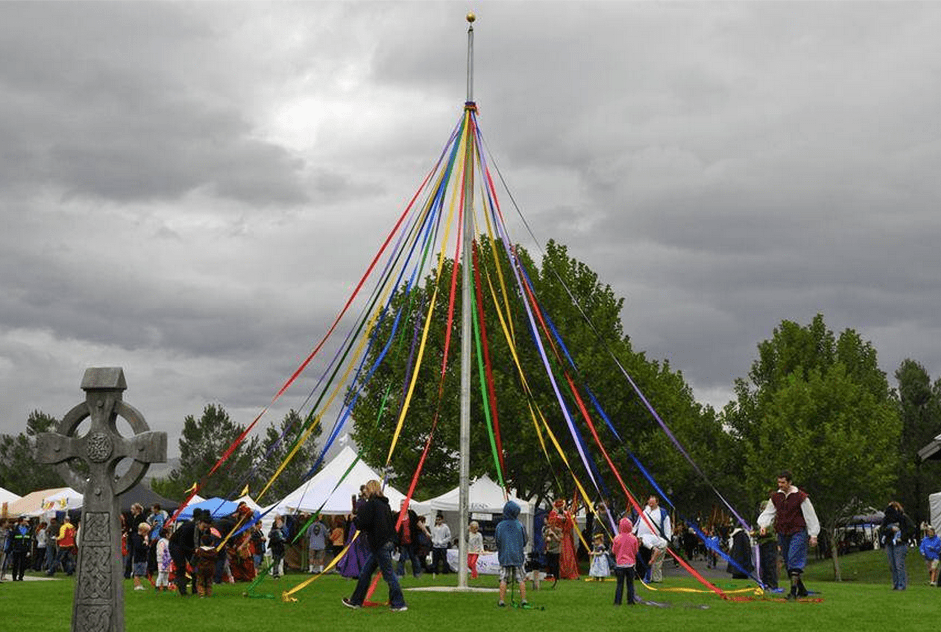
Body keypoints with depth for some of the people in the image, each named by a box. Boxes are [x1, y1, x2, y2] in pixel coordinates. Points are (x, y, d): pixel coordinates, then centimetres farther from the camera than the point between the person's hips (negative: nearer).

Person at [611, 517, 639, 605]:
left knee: (620, 584, 5)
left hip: (620, 564, -1)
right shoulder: (633, 538, -6)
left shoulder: (617, 538, -9)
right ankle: (630, 601, 10)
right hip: (630, 564, 1)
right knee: (630, 583, 10)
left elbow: (614, 551, 0)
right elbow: (636, 551, 4)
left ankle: (617, 601, 5)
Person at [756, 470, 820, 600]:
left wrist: (813, 535, -3)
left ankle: (793, 591, -18)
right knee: (787, 562, 7)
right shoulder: (775, 497, 9)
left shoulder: (800, 497, -6)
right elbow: (768, 513, 15)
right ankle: (801, 589, 20)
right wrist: (763, 525, -4)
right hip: (782, 533, 6)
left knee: (794, 560, -17)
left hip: (798, 532, -6)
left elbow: (810, 516, -2)